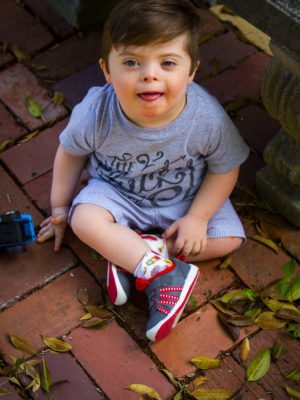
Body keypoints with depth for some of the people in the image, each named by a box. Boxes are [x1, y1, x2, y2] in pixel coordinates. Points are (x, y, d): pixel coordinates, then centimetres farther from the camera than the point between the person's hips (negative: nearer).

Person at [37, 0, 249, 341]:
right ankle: (165, 272, -22)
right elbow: (70, 152, -7)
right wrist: (60, 207, 2)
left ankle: (131, 253, -11)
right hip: (117, 191, -1)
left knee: (229, 238, -13)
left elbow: (225, 168, -12)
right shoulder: (95, 114, -29)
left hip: (186, 197, 1)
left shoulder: (208, 118, -31)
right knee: (84, 219, -28)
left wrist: (197, 216, -18)